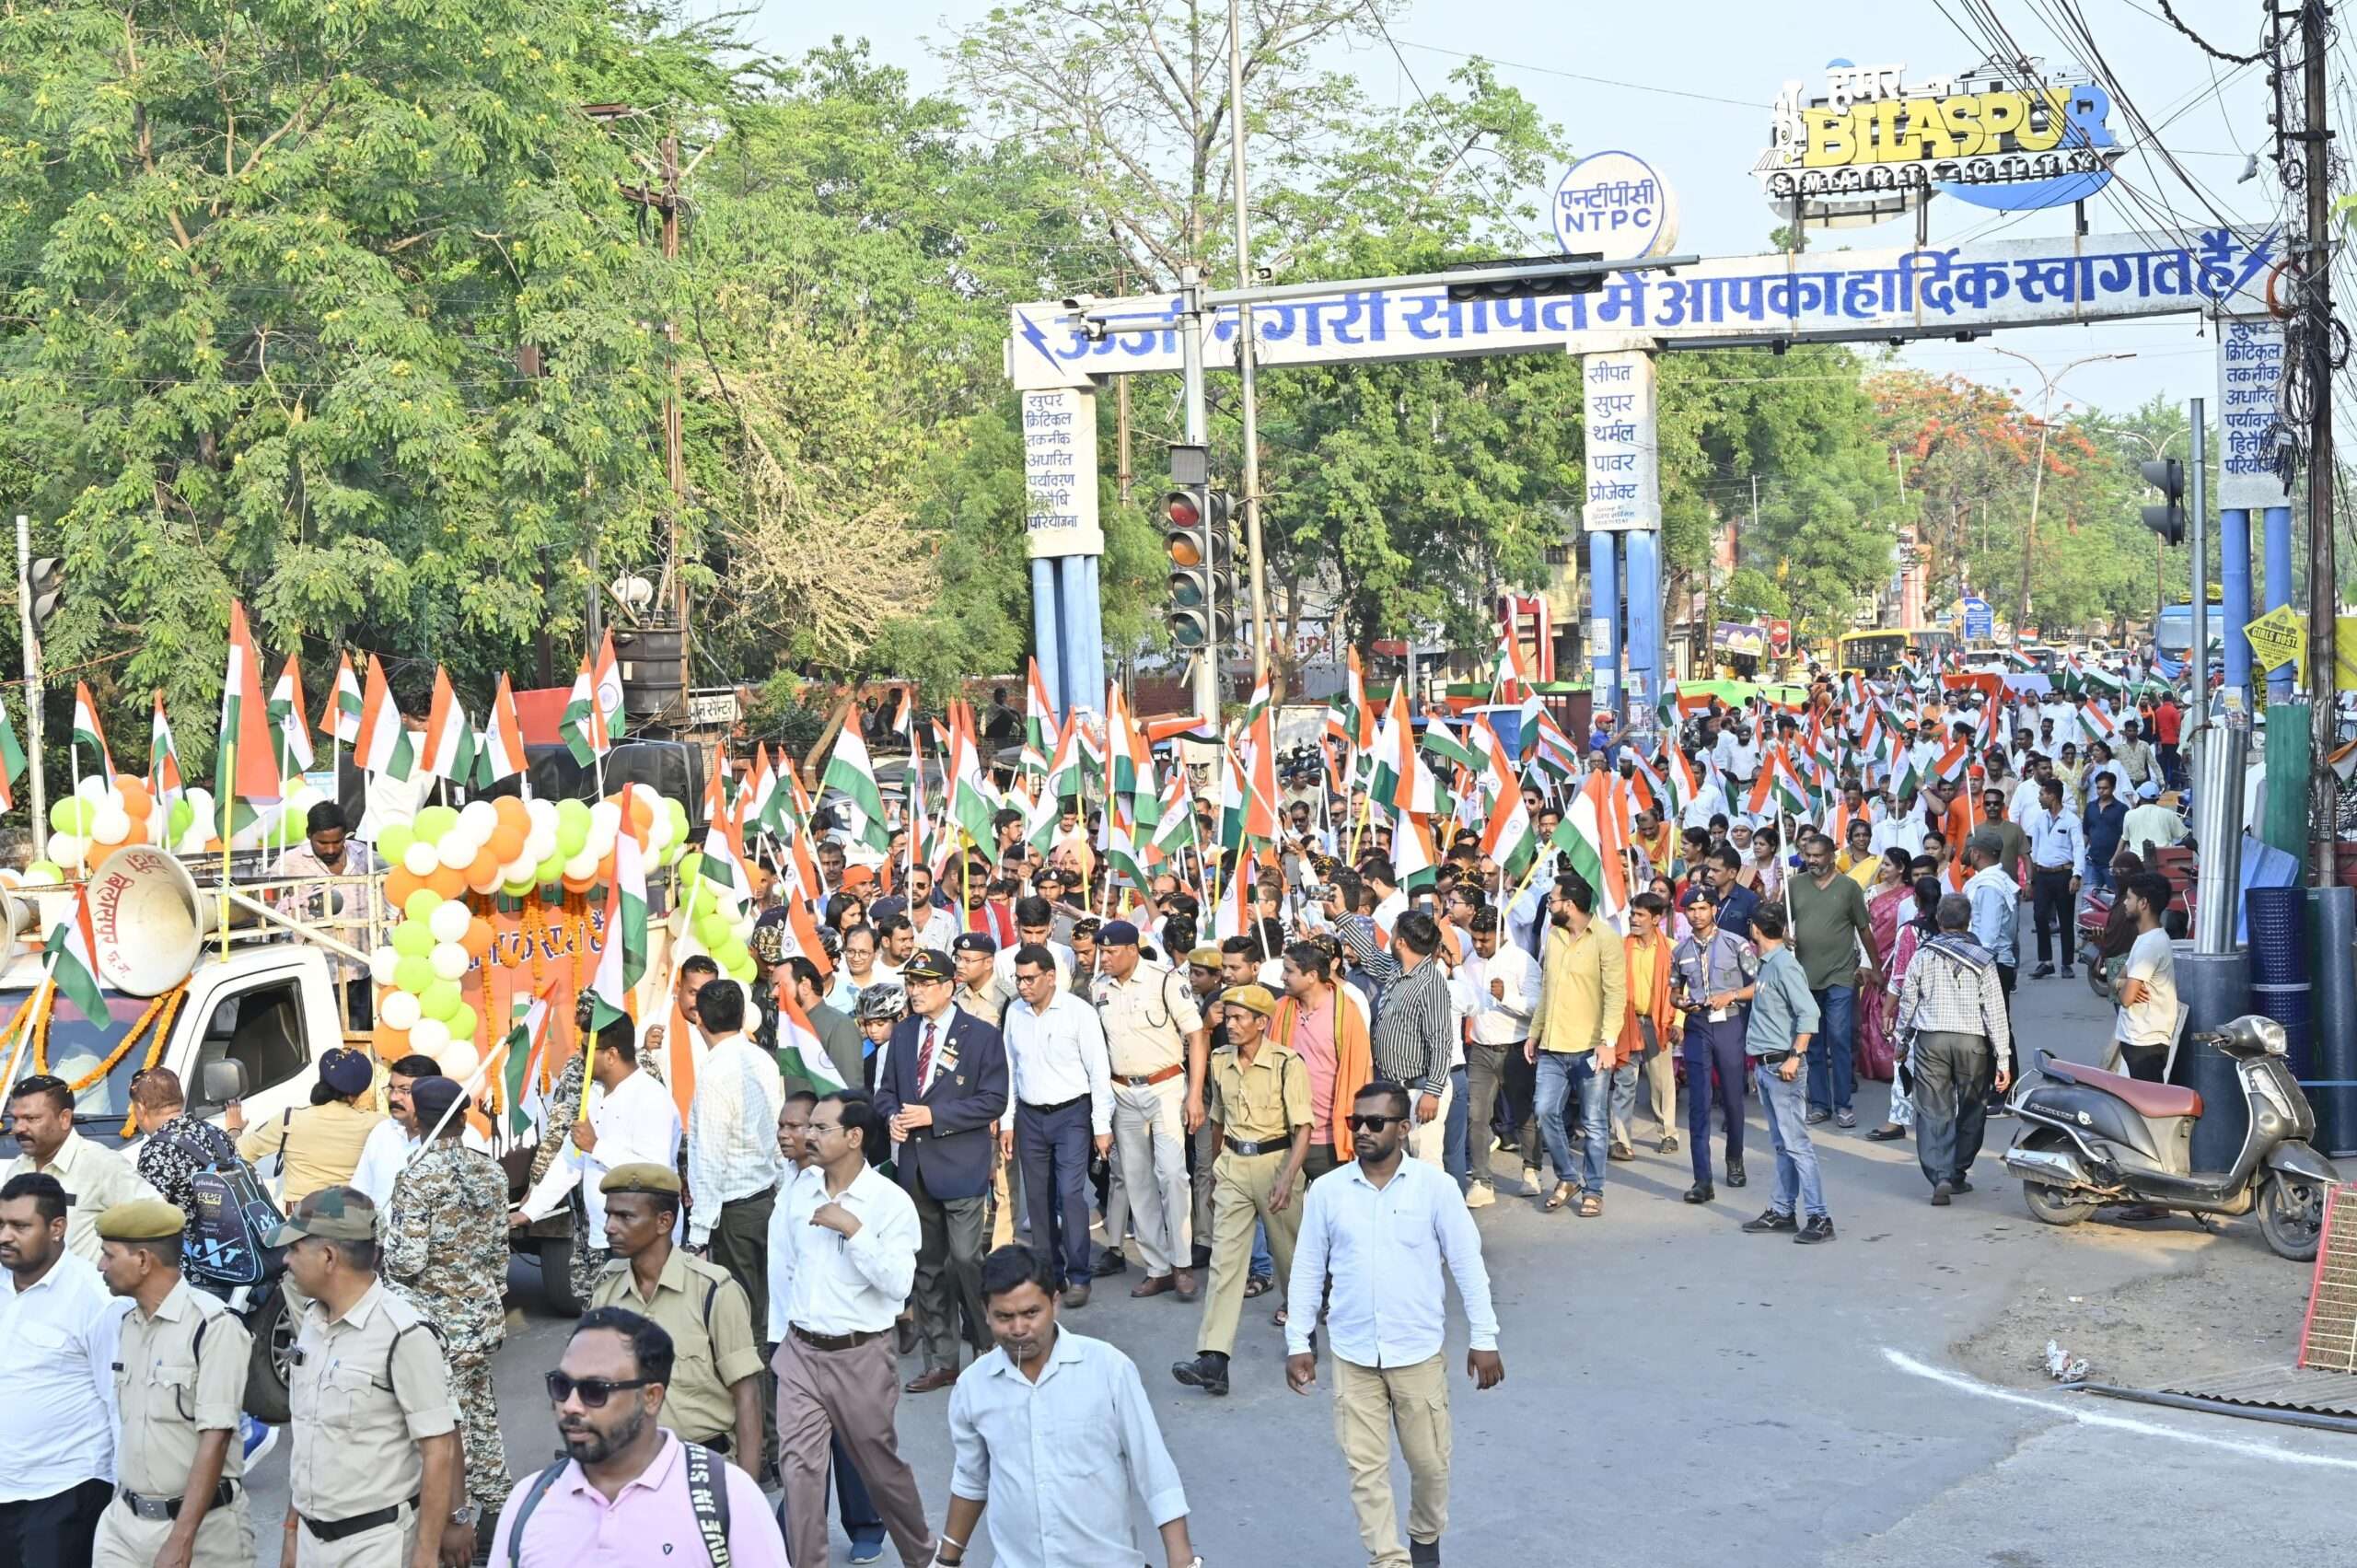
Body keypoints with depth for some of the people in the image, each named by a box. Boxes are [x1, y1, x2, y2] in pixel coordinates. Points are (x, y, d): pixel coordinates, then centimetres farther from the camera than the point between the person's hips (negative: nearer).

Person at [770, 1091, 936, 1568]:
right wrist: (780, 1338, 15)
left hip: (860, 1355, -3)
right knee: (798, 1466, -3)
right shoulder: (798, 1190, 2)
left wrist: (853, 1229, -25)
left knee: (881, 1466, 12)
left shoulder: (891, 1202, -12)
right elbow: (785, 1269, 12)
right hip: (800, 1351, 3)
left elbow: (899, 1284, -20)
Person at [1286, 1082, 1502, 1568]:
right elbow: (1307, 1270, 4)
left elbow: (1468, 1265, -3)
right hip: (1353, 1355, 1)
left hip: (1418, 1351, -1)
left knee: (1428, 1460, 13)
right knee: (1365, 1467, 3)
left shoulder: (1435, 1186, -9)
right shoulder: (1326, 1191, -4)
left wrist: (1483, 1339, -3)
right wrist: (1298, 1343, 3)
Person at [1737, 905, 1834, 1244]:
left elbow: (1808, 1013, -22)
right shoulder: (1766, 965, 14)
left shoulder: (1784, 965, -14)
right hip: (1765, 1064, 10)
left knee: (1796, 1143, -10)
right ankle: (1781, 1211, 19)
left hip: (1781, 1065, -10)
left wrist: (1795, 1056, -25)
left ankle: (1819, 1217, -9)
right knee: (1781, 1143, 13)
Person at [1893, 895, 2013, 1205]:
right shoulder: (1982, 960, 0)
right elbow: (1995, 1011, -2)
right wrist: (2003, 1058, 0)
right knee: (1971, 1110, 16)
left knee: (1933, 1112, 2)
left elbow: (1907, 1001, 9)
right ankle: (1957, 1174, 20)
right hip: (1972, 1040, 0)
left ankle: (1940, 1176, -11)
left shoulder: (1923, 956, 3)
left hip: (1930, 1040, 0)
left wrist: (1904, 1035, 26)